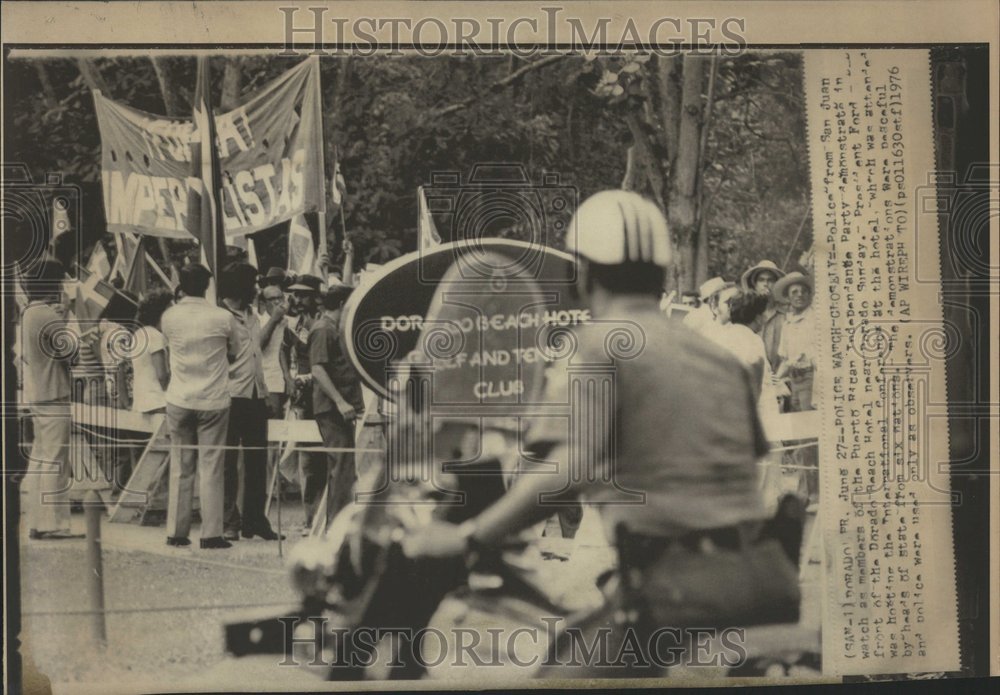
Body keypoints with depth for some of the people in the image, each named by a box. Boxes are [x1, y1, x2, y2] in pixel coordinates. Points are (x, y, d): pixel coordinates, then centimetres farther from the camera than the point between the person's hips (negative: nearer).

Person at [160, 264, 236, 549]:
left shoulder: (169, 317, -3)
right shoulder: (223, 318, -9)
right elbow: (233, 353, 6)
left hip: (179, 400, 2)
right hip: (213, 400, -2)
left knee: (180, 468, 10)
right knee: (211, 469, 2)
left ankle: (177, 532, 14)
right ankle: (211, 534, 2)